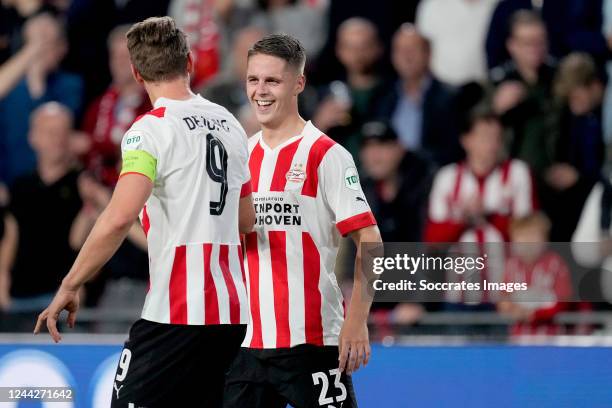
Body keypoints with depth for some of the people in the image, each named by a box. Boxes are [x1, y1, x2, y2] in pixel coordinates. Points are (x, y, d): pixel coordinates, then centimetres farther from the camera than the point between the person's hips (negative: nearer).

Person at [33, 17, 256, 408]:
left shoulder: (151, 130, -10)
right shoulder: (230, 124, 12)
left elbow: (120, 217, -22)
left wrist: (70, 286, -16)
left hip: (175, 313, -7)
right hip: (231, 313, 7)